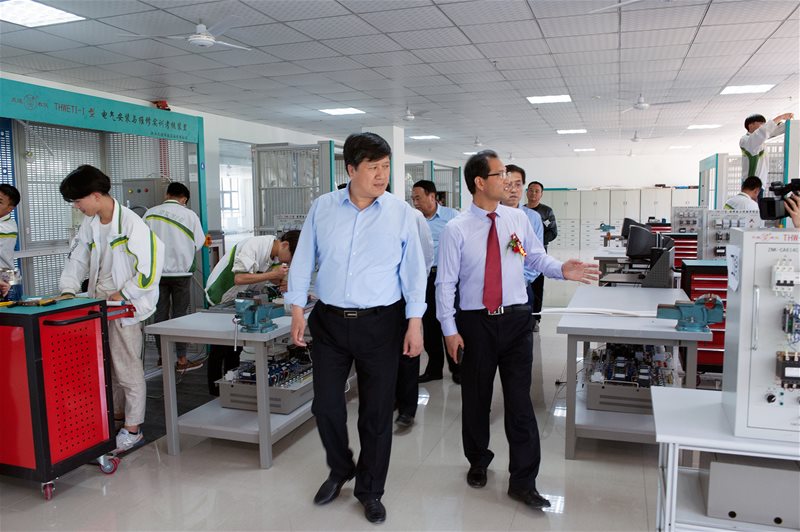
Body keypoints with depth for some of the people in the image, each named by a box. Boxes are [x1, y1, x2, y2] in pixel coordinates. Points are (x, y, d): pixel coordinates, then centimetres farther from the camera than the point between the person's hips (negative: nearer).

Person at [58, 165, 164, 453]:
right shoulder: (90, 223, 4)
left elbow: (151, 267, -20)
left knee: (127, 368, 1)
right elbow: (77, 257, 13)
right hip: (99, 301, 8)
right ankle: (117, 414, 36)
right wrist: (68, 290, 1)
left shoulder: (131, 223, -19)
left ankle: (133, 429, 14)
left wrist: (122, 294, -17)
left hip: (124, 305, -8)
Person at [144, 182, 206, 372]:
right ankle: (182, 360, 6)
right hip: (180, 271, -2)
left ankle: (162, 356, 20)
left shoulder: (150, 213, 0)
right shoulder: (189, 215, -7)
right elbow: (199, 243, -3)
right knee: (180, 314, 3)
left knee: (160, 313, 11)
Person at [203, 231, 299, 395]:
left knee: (237, 344, 12)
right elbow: (239, 278, -40)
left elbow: (271, 276, 0)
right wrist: (273, 274, -40)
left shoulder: (277, 252, -9)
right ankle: (215, 389, 11)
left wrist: (281, 282, -23)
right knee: (219, 346, -1)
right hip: (221, 297, -8)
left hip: (240, 299, 8)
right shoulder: (253, 246, -33)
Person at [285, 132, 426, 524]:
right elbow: (304, 260, 6)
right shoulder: (322, 208, 1)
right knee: (325, 405, 10)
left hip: (380, 323, -1)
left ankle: (370, 490, 30)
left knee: (377, 412, 8)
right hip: (329, 320, 2)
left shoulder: (401, 212, -4)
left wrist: (415, 321, -5)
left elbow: (414, 269, -2)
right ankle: (340, 470, 39)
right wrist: (298, 308, 3)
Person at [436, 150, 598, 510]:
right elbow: (445, 283, -6)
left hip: (516, 320, 2)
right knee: (475, 398, 14)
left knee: (520, 400, 2)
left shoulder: (518, 219, 2)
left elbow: (537, 257, 10)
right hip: (475, 323, -1)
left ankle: (523, 483, 14)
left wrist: (562, 270, -11)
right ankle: (478, 463, 38)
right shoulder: (456, 230, -7)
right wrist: (450, 330, -8)